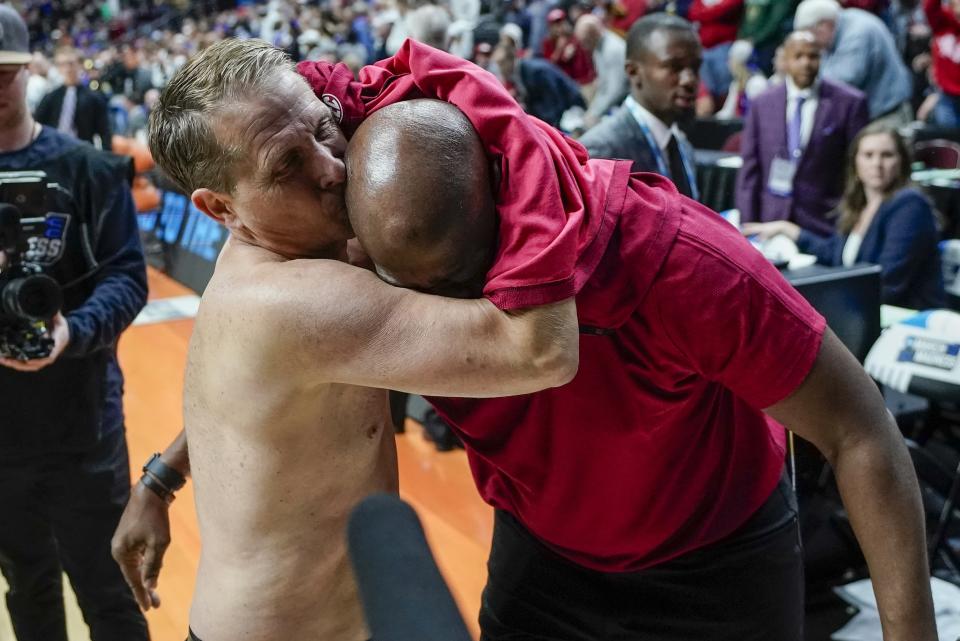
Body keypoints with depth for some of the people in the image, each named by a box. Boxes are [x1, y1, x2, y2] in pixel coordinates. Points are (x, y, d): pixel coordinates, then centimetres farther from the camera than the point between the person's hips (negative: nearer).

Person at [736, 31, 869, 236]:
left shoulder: (849, 103, -1)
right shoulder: (762, 104, 7)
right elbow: (750, 170, 7)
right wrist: (748, 224, 1)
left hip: (823, 224, -2)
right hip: (771, 220, 2)